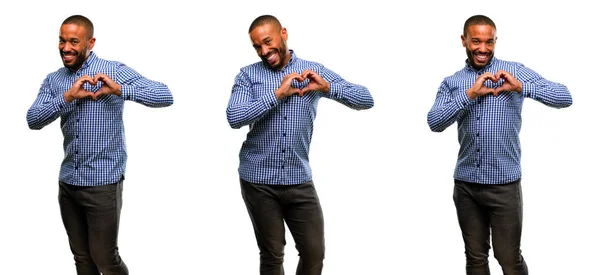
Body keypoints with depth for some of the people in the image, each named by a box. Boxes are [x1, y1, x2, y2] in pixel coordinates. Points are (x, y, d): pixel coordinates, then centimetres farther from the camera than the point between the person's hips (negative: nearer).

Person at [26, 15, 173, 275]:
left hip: (102, 182, -5)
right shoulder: (53, 80, 6)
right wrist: (67, 97, -21)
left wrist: (120, 90, -29)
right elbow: (33, 120, -6)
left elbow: (165, 96, -16)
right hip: (67, 182, 5)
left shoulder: (114, 71, -8)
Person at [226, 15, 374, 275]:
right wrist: (277, 94, -18)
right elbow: (234, 118, -16)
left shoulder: (314, 71, 4)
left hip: (299, 180, 1)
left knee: (314, 253, 2)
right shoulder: (248, 75, 0)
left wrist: (327, 87, -17)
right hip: (258, 181, -1)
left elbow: (366, 99, -1)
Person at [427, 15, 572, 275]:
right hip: (465, 184, 3)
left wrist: (521, 87, -21)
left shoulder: (515, 71, -1)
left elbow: (565, 98, -9)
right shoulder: (451, 82, 6)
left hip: (504, 183, -3)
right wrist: (469, 94, -17)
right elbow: (434, 122, -8)